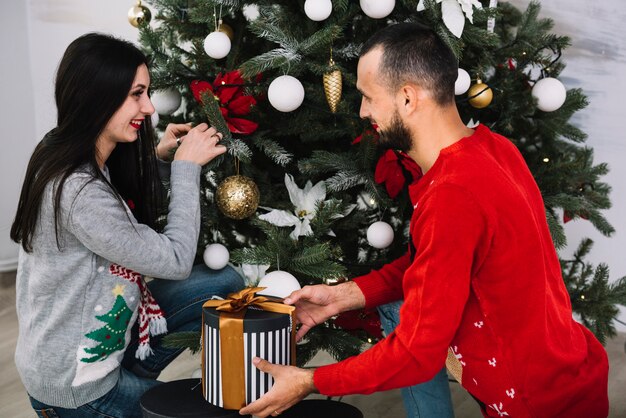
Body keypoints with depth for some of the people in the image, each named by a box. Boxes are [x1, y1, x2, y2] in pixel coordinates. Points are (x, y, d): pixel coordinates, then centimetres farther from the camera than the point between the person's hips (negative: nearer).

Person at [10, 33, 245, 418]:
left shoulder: (65, 154, -1)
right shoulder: (78, 191, -30)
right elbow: (175, 261, -23)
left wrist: (158, 156, 0)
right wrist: (186, 166, -15)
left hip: (99, 330, 8)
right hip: (73, 385, -8)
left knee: (227, 283, 1)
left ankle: (136, 370, 10)